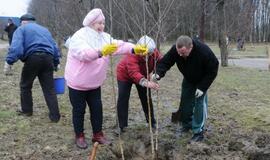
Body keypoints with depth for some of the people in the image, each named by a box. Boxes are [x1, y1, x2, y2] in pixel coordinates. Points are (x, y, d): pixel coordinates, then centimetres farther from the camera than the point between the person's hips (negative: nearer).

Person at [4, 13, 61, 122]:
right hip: (48, 58, 4)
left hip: (33, 58, -4)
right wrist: (55, 63, 24)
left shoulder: (21, 29, 11)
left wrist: (9, 62, -12)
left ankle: (27, 110, 27)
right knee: (49, 88, 7)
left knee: (25, 85, 17)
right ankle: (55, 116, 4)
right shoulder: (44, 29, 29)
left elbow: (16, 46, -9)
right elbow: (55, 48, 24)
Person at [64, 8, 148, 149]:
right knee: (79, 110, 7)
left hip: (94, 83, 6)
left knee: (97, 108, 10)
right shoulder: (79, 37, -20)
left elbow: (119, 45, -14)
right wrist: (101, 52, -56)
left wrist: (134, 49, -32)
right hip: (78, 83, -6)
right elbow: (84, 53, -39)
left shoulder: (104, 37, 0)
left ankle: (97, 135, 25)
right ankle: (79, 136, 23)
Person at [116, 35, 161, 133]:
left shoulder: (154, 52, -26)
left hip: (143, 76, 4)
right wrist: (146, 82, -71)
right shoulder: (132, 55, -42)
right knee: (123, 99, -9)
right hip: (125, 75, -4)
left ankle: (152, 122, 22)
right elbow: (134, 73, -54)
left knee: (146, 98, 7)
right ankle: (122, 126, 1)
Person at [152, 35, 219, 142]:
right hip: (188, 79, 4)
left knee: (200, 103, -11)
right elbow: (165, 62, -25)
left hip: (201, 80, -4)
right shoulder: (175, 50, -30)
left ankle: (198, 132, 0)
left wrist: (202, 87, -28)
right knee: (185, 102, 7)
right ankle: (186, 124, 30)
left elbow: (212, 71, -26)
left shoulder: (204, 52, -38)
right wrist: (158, 74, -47)